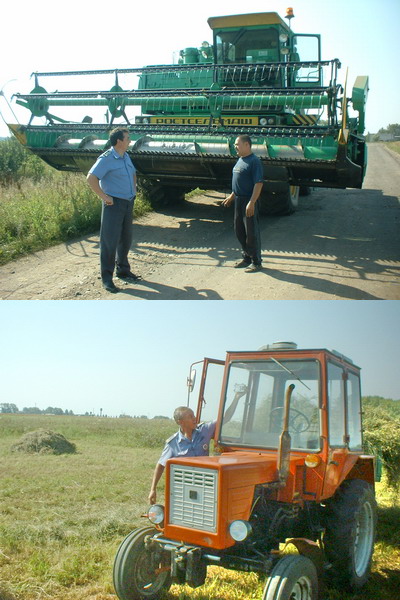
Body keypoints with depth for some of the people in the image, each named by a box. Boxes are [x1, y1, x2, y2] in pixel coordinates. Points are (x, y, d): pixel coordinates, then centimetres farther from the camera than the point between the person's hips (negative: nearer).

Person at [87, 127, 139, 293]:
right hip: (114, 204, -8)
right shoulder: (106, 158, -14)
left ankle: (123, 270, 31)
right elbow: (91, 178, -23)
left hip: (128, 203, 9)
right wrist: (103, 196, -21)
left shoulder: (126, 157, 13)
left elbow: (133, 173, 32)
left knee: (125, 239, 16)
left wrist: (134, 189, 19)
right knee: (110, 241, -5)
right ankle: (107, 278, 1)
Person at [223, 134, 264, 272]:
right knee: (239, 230, 15)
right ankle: (246, 257, 29)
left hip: (249, 201, -9)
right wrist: (231, 197, 22)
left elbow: (258, 183, -21)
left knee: (251, 232, -1)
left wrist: (251, 203, -25)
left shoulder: (254, 161, -16)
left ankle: (256, 262, 9)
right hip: (238, 200, 9)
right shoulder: (240, 160, 13)